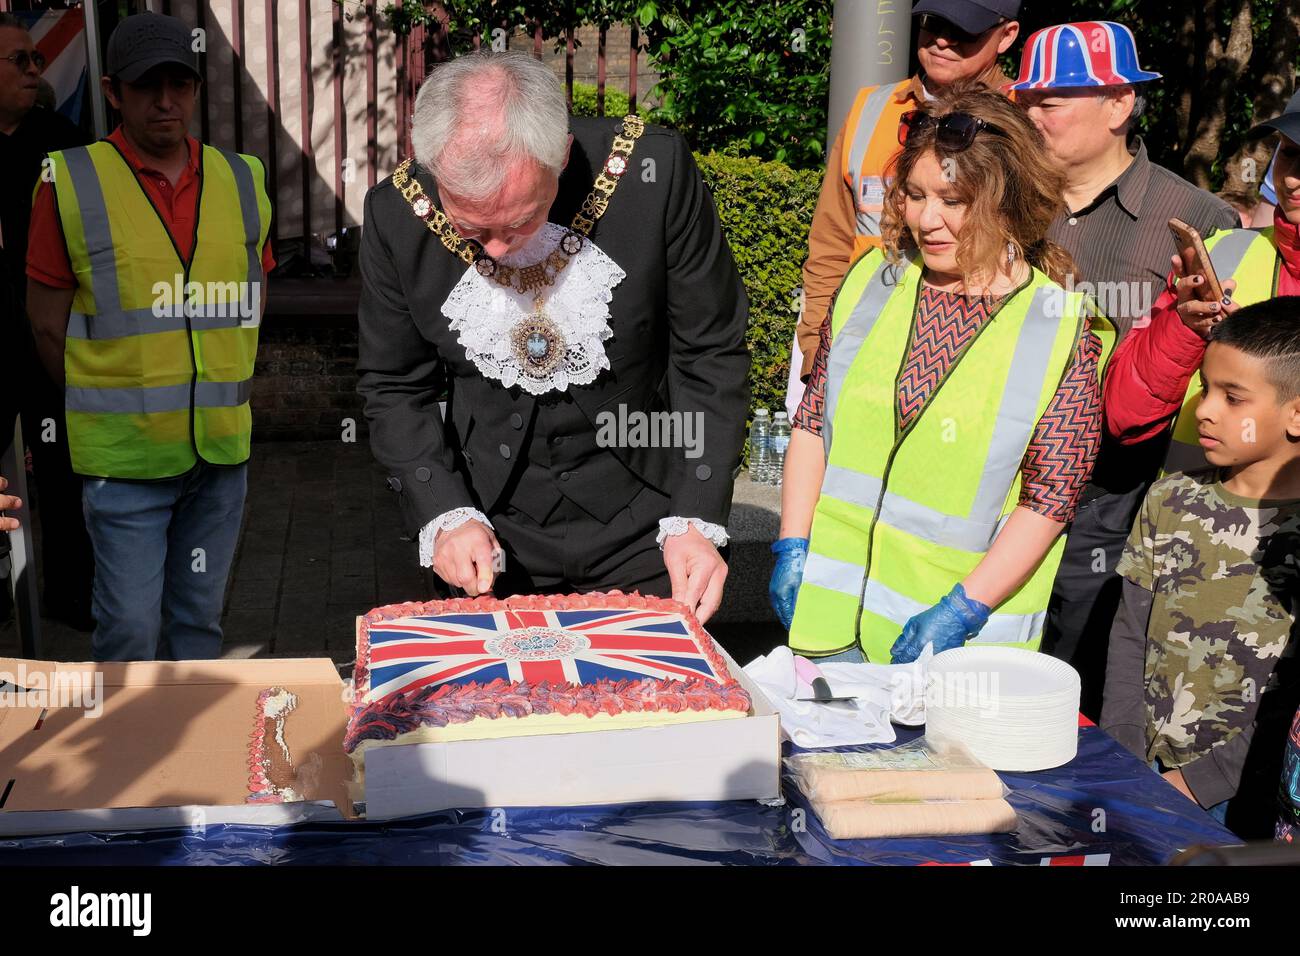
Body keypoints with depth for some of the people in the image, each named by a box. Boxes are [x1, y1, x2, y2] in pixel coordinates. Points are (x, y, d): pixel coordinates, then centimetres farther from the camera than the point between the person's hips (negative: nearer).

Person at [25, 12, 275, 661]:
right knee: (129, 625, -2)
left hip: (221, 449, 4)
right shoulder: (72, 183, -7)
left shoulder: (241, 180, 5)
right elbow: (48, 326, -2)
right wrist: (116, 411, 4)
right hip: (125, 457, -4)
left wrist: (220, 399, 10)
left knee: (200, 615, 15)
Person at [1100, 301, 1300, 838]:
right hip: (1139, 771, 3)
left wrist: (1201, 781, -13)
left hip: (1238, 798, -3)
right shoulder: (1172, 500, 7)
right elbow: (1131, 634, 7)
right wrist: (1121, 754, -3)